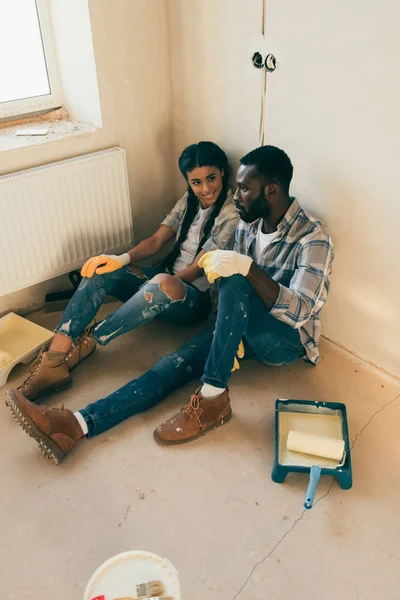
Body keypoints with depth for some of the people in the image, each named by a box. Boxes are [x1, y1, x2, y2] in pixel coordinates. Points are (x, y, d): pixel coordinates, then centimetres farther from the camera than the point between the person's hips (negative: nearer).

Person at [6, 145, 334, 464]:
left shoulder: (313, 238, -19)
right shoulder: (248, 223, 3)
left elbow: (300, 312, -28)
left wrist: (248, 268, -40)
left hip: (288, 339, -6)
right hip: (244, 328, 6)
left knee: (235, 282, -35)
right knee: (174, 365, -17)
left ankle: (213, 398, -29)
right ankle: (75, 425, -27)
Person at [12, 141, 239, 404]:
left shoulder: (232, 214, -12)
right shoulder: (189, 200, 9)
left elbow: (199, 269, -15)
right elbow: (156, 240, 2)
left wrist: (161, 284, -19)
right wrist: (123, 259, -16)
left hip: (194, 298, -7)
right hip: (166, 276, 7)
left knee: (162, 284, -42)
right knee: (100, 270, -17)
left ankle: (87, 344, -25)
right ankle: (54, 361, -28)